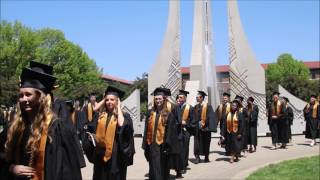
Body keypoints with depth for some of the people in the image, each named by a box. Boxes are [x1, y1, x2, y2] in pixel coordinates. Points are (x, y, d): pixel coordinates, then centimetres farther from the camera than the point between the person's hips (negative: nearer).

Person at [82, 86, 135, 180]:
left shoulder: (124, 115, -4)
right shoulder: (101, 116, 10)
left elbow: (122, 125, -26)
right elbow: (97, 132, 17)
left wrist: (118, 108, -14)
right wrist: (92, 137, -6)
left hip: (115, 154, -5)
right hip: (101, 154, 5)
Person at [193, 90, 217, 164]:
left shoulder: (208, 106, -5)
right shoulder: (196, 107, 10)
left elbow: (209, 116, -10)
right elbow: (194, 117, 12)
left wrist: (204, 123, -16)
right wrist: (197, 123, -3)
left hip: (205, 127, -4)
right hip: (197, 127, 4)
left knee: (205, 142, 6)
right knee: (197, 142, -4)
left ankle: (206, 157, 18)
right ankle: (197, 157, -2)